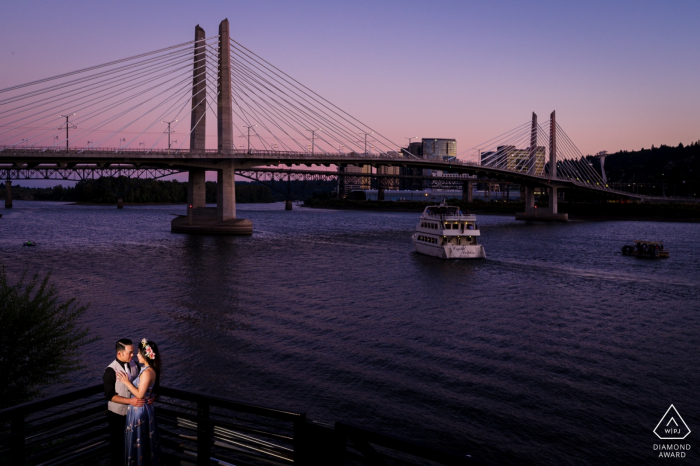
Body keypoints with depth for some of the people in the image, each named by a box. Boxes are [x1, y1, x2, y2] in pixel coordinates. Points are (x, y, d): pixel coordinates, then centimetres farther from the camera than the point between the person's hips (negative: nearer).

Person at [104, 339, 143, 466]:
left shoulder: (134, 365, -9)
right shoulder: (111, 371, -24)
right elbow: (110, 395, -21)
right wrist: (130, 401, -29)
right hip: (117, 413, -4)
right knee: (117, 441, 18)